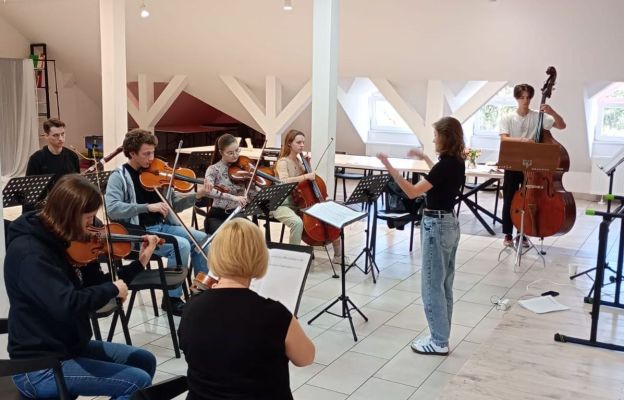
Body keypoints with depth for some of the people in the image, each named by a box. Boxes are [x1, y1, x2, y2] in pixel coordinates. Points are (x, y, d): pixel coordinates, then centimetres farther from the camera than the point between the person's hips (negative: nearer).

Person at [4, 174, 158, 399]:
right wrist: (112, 289, -21)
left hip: (69, 346, 9)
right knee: (138, 381, -15)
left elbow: (93, 286, 10)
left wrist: (141, 262, 5)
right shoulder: (30, 252, -25)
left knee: (145, 362, 15)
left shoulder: (53, 241, 4)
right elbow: (67, 304, -37)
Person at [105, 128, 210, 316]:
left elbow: (174, 204, 11)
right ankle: (172, 299, -10)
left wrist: (196, 196, -7)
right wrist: (147, 207, -30)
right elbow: (112, 208, -24)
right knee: (182, 245, -26)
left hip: (162, 226, 6)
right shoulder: (119, 177, -7)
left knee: (202, 238, -7)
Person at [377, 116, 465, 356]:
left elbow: (412, 192, -28)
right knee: (444, 285, 15)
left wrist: (389, 168, -28)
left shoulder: (445, 165, -21)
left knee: (432, 286, 0)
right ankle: (441, 337, 25)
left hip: (436, 226, -10)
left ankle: (439, 342, 8)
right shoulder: (457, 163, 6)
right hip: (450, 224, 10)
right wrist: (424, 158, 37)